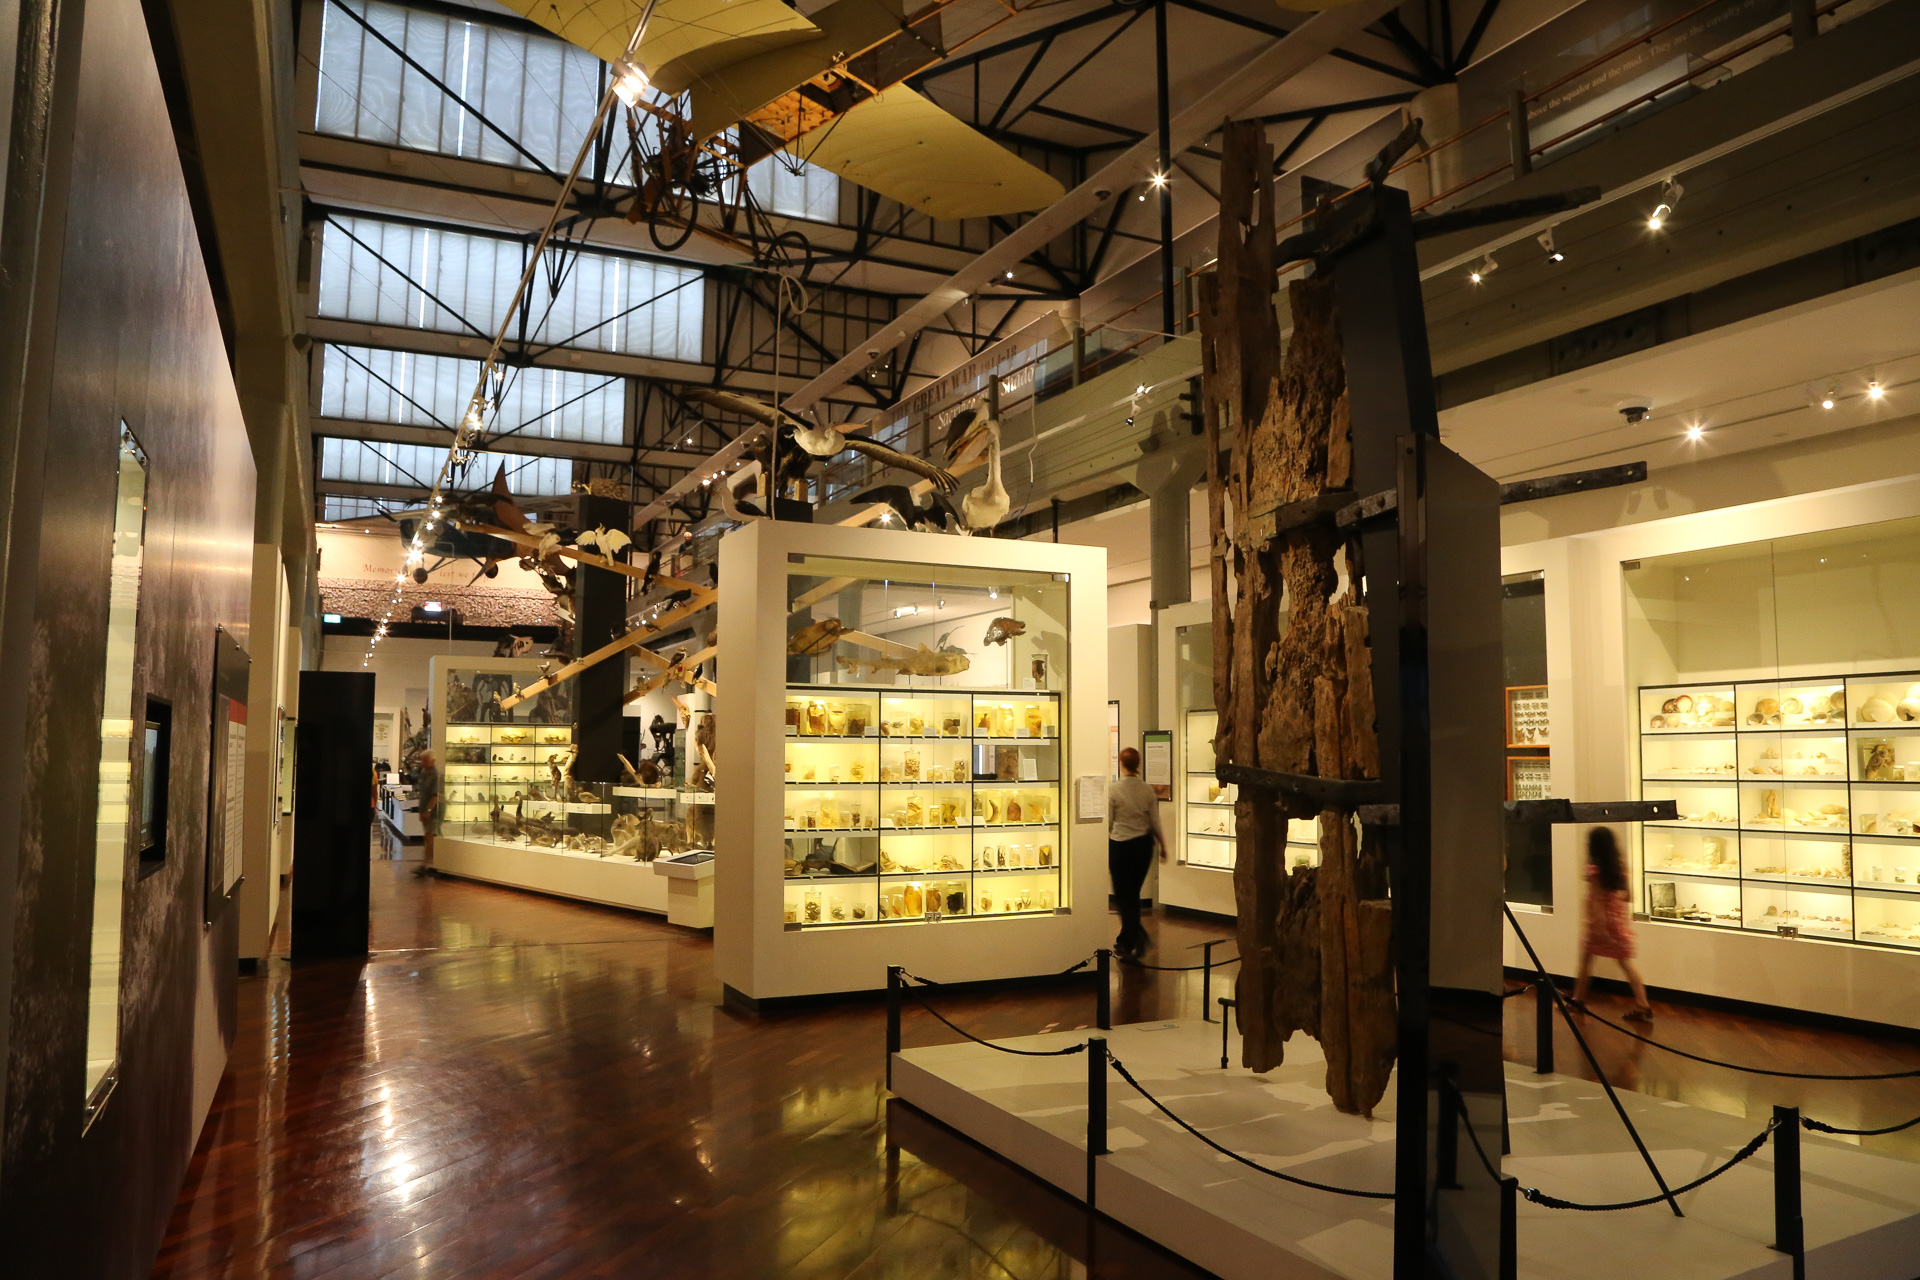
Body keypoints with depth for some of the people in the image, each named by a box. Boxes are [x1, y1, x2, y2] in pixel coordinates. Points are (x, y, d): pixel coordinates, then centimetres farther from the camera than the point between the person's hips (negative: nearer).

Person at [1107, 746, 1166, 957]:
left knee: (1123, 894, 7)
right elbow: (1155, 823, 1)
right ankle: (1126, 940, 26)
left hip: (1120, 845, -4)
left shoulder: (1113, 790, -14)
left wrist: (1104, 851, 3)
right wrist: (1163, 846, 15)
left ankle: (1138, 934, -9)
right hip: (1143, 845, 4)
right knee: (1133, 892, 17)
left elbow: (1108, 823, -9)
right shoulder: (1147, 790, -4)